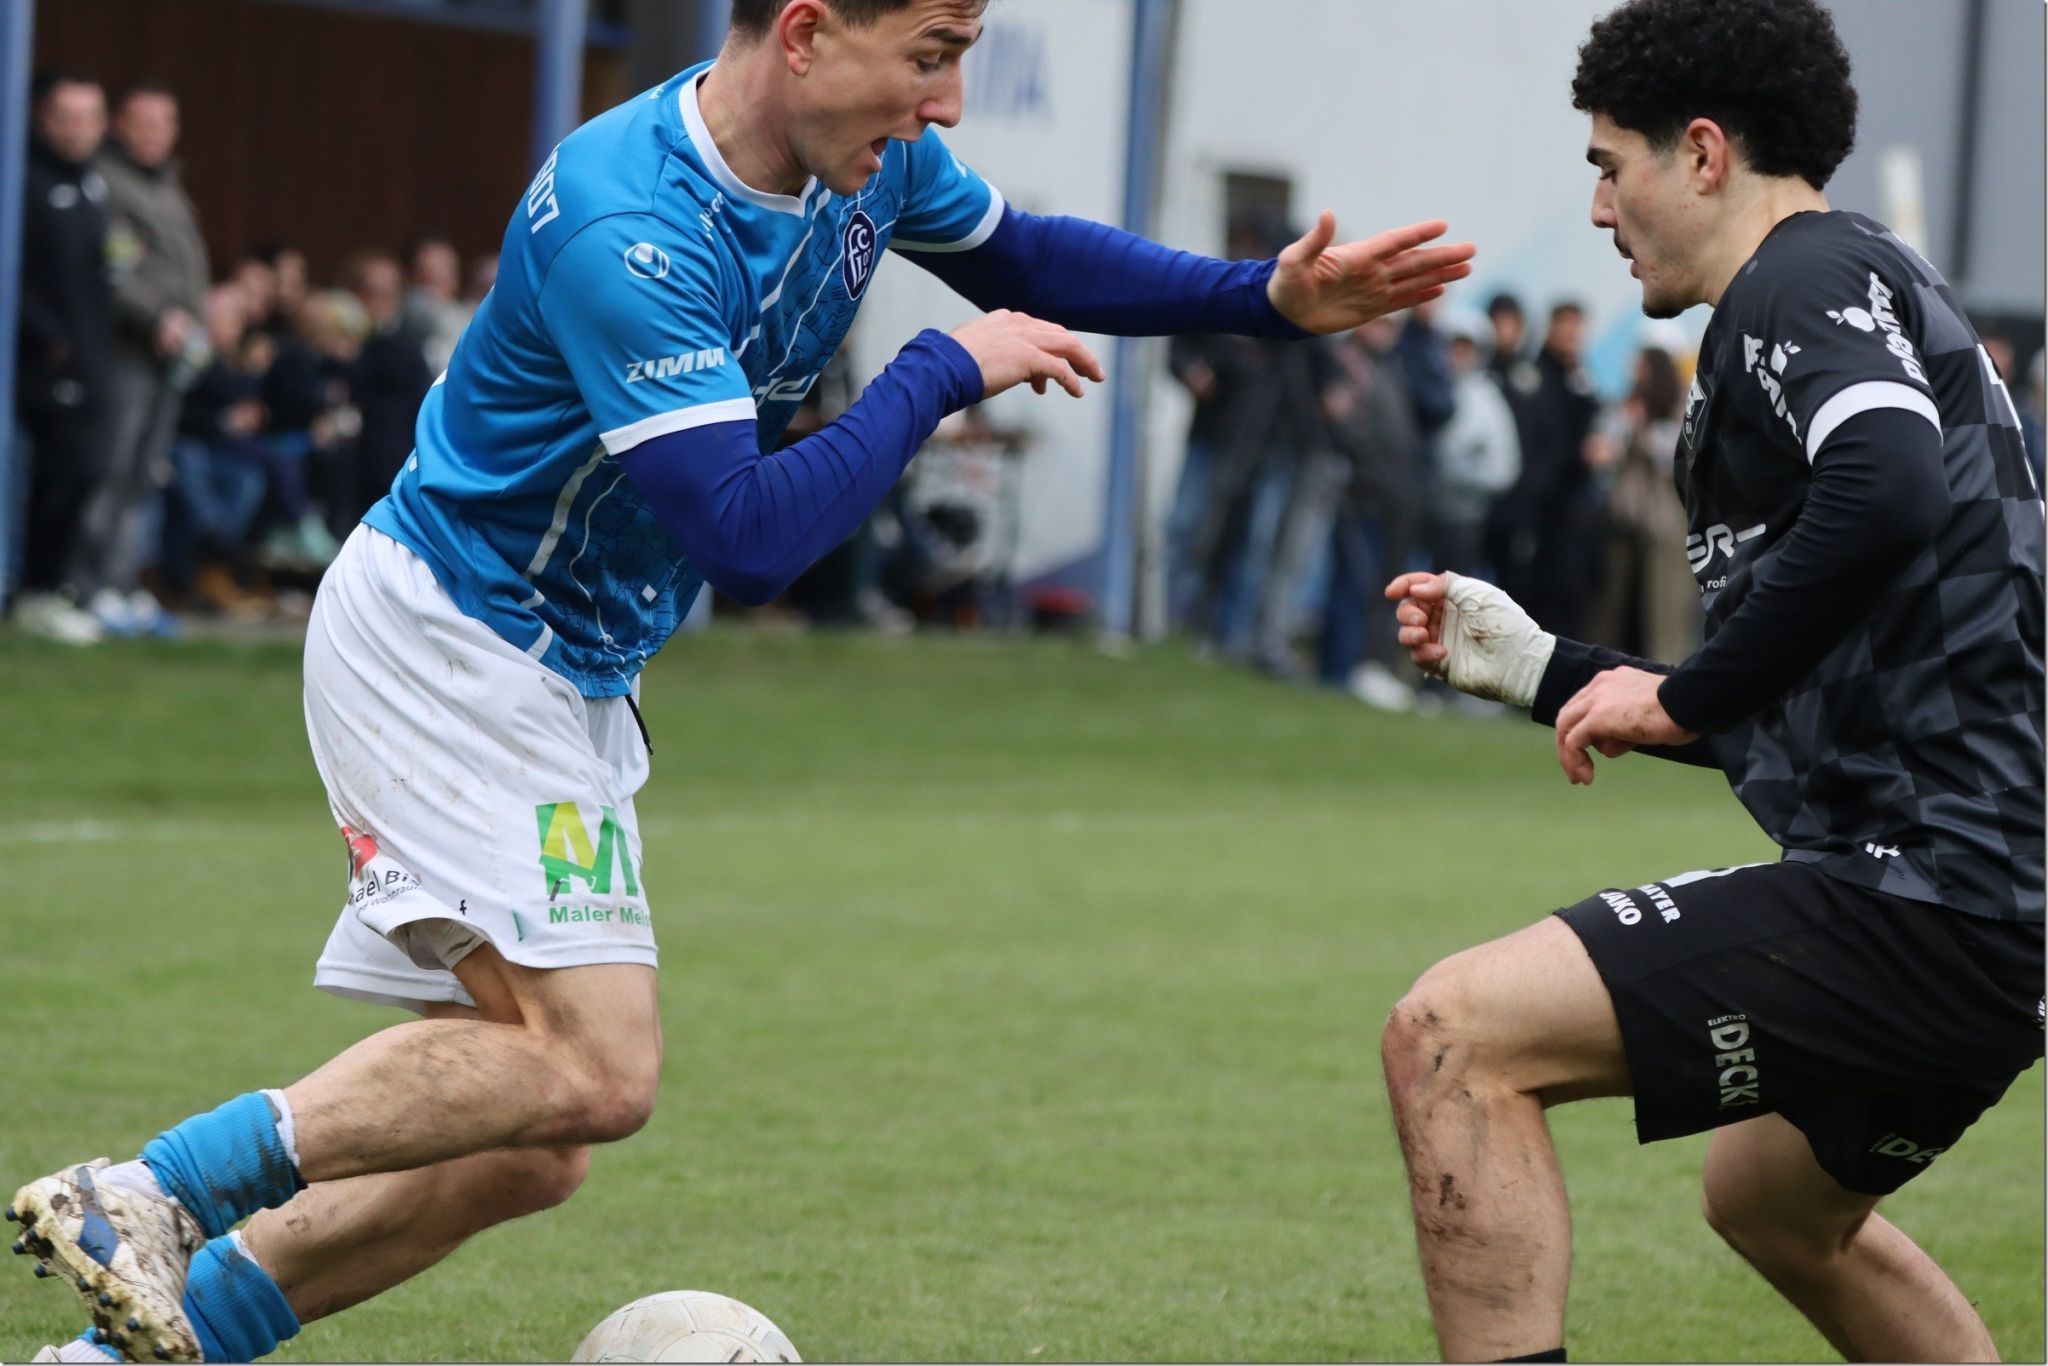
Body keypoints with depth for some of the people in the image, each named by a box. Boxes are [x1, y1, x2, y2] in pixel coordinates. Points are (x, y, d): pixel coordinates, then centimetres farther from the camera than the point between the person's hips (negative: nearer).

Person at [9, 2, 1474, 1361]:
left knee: (522, 1148, 6)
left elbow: (1018, 255, 19)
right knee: (595, 1070, -22)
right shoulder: (626, 227, -29)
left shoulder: (870, 159, -2)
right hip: (443, 639, -9)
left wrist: (1270, 298, 9)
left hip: (571, 680, 9)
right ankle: (146, 1195, -17)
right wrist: (943, 372, -23)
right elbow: (749, 531, -33)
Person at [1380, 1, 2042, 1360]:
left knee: (1452, 1036, -16)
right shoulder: (1877, 293, 24)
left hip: (1929, 885, -11)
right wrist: (1546, 670, 31)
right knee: (1772, 1202, 34)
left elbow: (1889, 490, -30)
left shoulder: (1806, 275, -6)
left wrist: (1683, 697, -19)